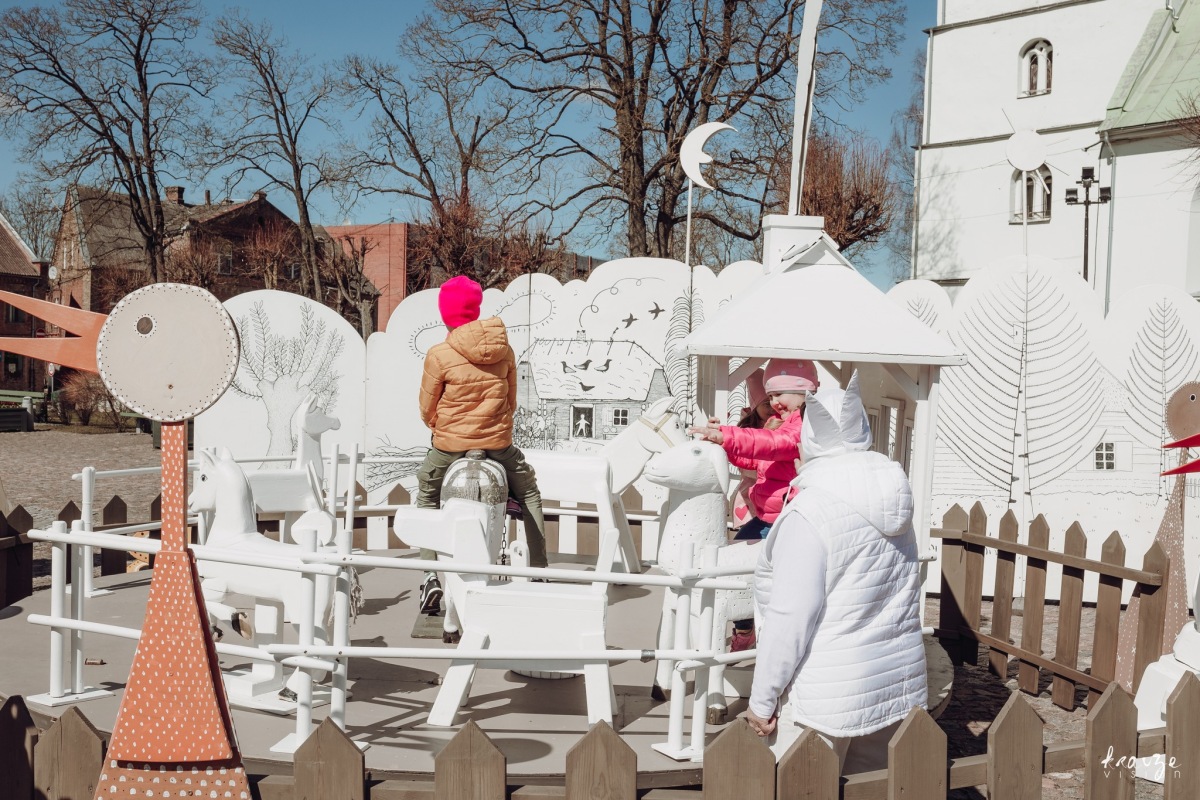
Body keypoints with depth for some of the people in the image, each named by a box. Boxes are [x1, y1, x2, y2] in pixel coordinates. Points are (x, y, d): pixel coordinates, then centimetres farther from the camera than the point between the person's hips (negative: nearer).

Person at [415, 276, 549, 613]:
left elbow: (427, 410, -4)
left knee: (427, 496, 25)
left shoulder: (439, 355, -13)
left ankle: (430, 576, 17)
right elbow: (511, 403, 7)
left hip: (449, 445, -2)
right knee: (530, 493, 26)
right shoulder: (505, 351, -2)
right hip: (499, 443, 2)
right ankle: (538, 572, 25)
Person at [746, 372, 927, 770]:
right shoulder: (893, 504, 6)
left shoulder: (809, 513, -17)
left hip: (827, 697, -7)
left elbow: (790, 617, -19)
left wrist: (761, 699, -12)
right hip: (897, 683, 7)